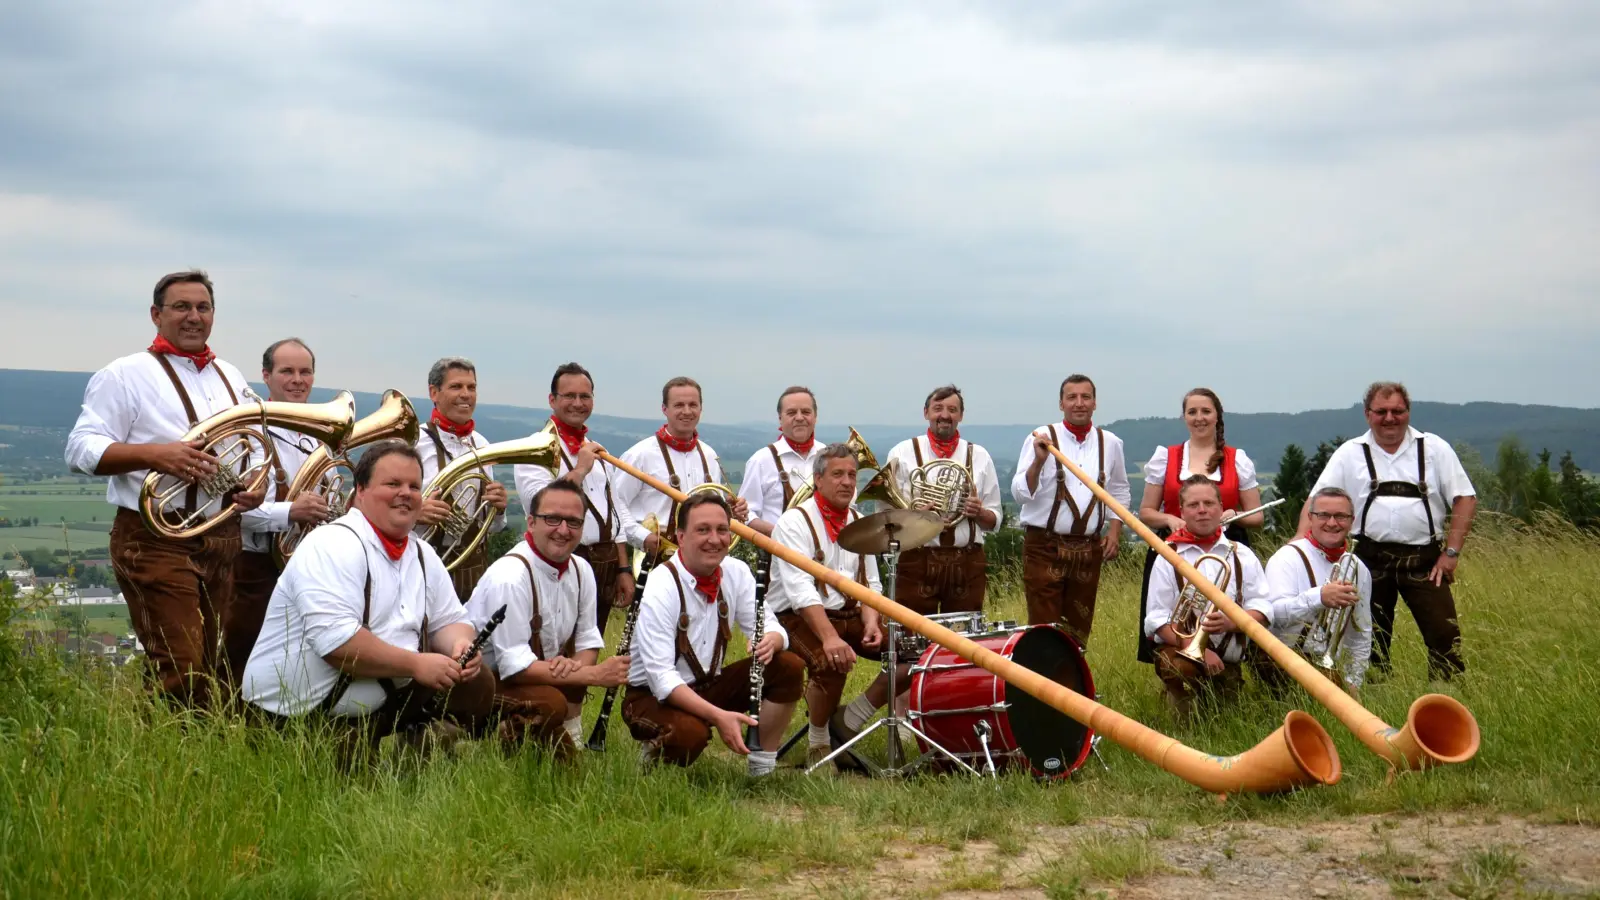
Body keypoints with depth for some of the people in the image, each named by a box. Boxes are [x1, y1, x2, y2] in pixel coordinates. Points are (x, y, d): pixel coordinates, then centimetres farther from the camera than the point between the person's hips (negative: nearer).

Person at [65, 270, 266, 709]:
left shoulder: (230, 378, 16)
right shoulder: (126, 375, -4)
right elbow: (82, 450, -11)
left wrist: (258, 485, 0)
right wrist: (154, 453, -25)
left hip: (223, 540, 7)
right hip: (156, 538, -6)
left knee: (210, 670, 11)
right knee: (179, 674, -12)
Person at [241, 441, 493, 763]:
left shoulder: (422, 556, 9)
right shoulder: (332, 547, -18)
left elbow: (449, 621, 13)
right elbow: (335, 640, -28)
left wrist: (461, 646, -11)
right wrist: (415, 665, -25)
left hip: (379, 705, 8)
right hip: (300, 714, -8)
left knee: (476, 685, -1)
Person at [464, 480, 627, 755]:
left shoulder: (580, 570, 0)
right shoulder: (510, 575, -25)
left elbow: (588, 640, 7)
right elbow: (514, 666, -28)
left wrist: (576, 664, -19)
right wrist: (593, 674, -27)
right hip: (480, 681, -9)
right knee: (551, 702, -30)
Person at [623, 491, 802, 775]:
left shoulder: (736, 573, -4)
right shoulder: (660, 588, -24)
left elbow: (768, 626, -3)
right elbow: (661, 677, -29)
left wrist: (770, 641, -29)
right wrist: (718, 715, -40)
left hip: (707, 685, 7)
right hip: (653, 696, -6)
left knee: (789, 666, -12)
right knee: (691, 733, -39)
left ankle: (763, 767, -4)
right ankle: (654, 752, -3)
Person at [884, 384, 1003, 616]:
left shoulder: (979, 457, 11)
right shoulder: (903, 453, 4)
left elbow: (994, 520, 12)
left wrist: (979, 513, -10)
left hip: (968, 565, 2)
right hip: (917, 561, -2)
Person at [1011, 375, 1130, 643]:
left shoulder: (1110, 444, 7)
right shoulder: (1041, 439, -5)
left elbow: (1119, 493, 19)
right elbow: (1020, 494, -11)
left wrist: (1114, 530, 7)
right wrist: (1039, 461, -24)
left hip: (1088, 549, 4)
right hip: (1045, 547, -4)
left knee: (1079, 631, 11)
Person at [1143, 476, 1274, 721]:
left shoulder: (1242, 555, 7)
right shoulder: (1169, 557, -1)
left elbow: (1263, 611, -2)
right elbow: (1157, 620, -9)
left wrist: (1230, 622, -24)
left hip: (1227, 661, 3)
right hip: (1182, 649, -3)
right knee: (1178, 667, -36)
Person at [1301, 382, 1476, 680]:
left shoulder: (1433, 448, 4)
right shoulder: (1350, 453, 6)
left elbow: (1465, 499, 2)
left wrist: (1451, 553, -5)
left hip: (1424, 559, -1)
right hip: (1371, 558, 1)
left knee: (1445, 637, -8)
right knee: (1371, 643, 8)